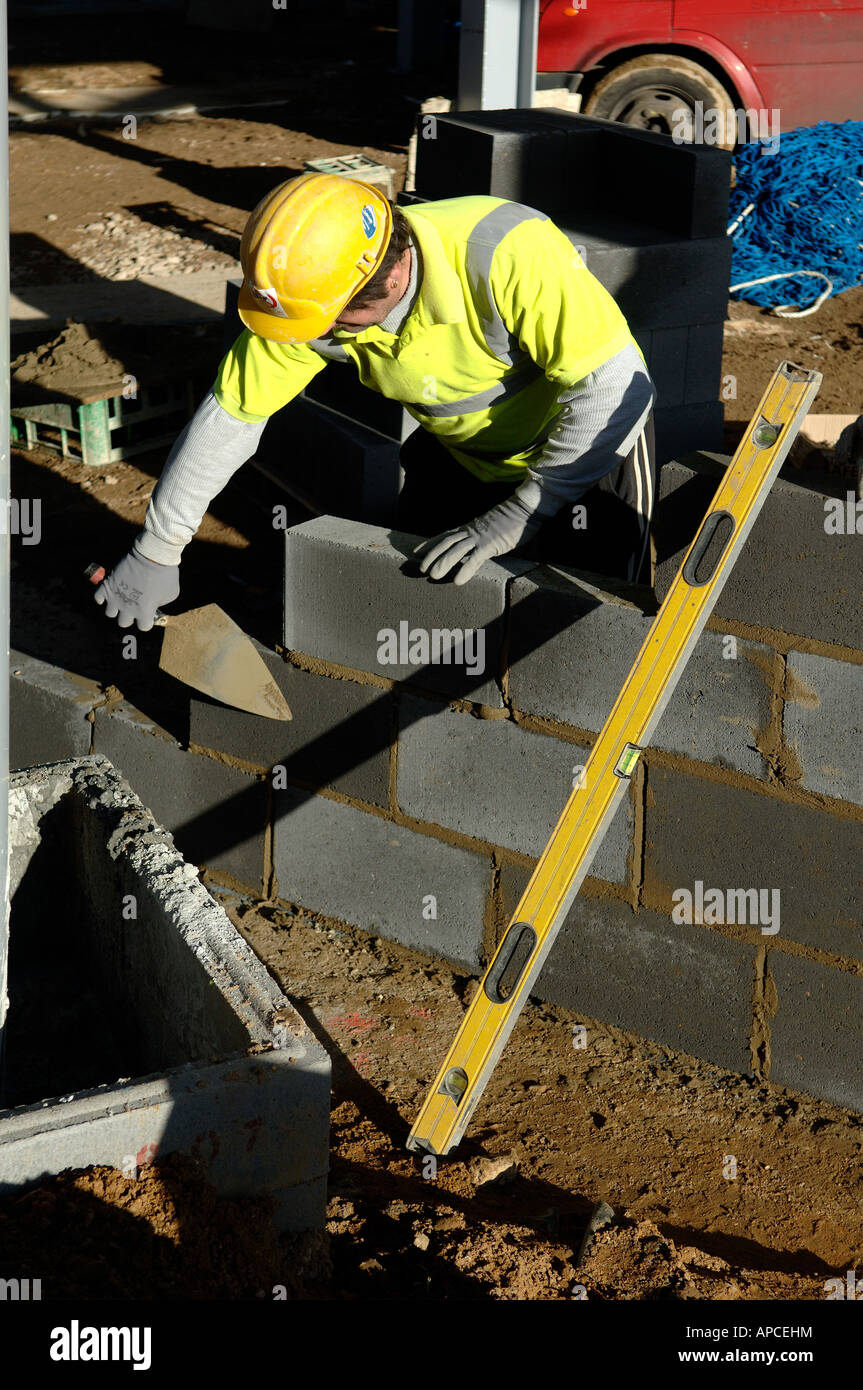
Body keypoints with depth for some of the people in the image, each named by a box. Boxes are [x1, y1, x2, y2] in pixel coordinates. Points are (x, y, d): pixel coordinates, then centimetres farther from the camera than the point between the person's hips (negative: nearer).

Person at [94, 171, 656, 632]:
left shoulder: (511, 256, -40)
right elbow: (232, 412, -12)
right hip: (464, 453, 5)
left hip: (591, 437, -5)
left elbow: (618, 387, -38)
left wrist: (515, 517, -40)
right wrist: (157, 550, -8)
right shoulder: (310, 290, -23)